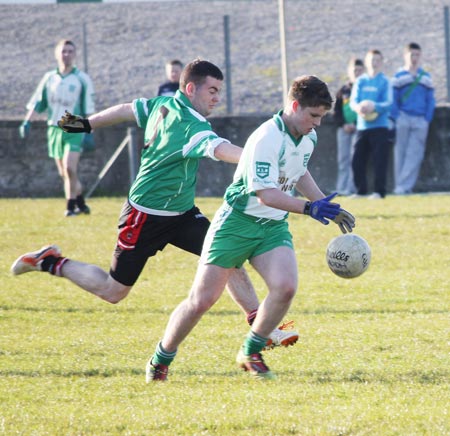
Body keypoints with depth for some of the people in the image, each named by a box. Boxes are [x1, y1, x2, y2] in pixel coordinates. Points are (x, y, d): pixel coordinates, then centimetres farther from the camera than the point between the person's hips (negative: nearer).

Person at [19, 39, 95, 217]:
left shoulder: (82, 79, 0)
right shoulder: (49, 78, 9)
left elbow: (89, 108, -1)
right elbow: (36, 102, 9)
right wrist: (27, 122, -4)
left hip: (74, 130, -4)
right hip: (54, 129, 4)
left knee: (69, 168, -19)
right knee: (64, 173, 6)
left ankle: (71, 205, -10)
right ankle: (81, 204, 19)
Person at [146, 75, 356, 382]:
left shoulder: (308, 137, 4)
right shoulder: (266, 139, -24)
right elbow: (266, 194, -31)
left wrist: (328, 208, 22)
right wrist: (308, 207, -40)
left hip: (274, 227, 6)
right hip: (237, 222, -6)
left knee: (286, 287, -20)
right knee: (202, 300, -5)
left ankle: (251, 353, 0)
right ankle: (160, 361, 16)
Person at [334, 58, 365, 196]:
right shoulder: (343, 91, 13)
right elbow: (337, 112, 12)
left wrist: (355, 125, -13)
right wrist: (343, 125, -5)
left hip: (359, 129, -4)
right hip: (344, 129, 4)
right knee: (343, 159, 5)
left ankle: (351, 188, -13)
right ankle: (341, 188, 9)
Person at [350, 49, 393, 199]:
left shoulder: (385, 81, 0)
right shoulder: (360, 81, 11)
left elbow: (388, 103, -7)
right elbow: (353, 101, 3)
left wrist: (375, 106, -26)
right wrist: (358, 107, -20)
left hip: (379, 126, -4)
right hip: (362, 125, 4)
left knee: (380, 159, -9)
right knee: (357, 160, 4)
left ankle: (379, 191, -6)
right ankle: (361, 191, 14)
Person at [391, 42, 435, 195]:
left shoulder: (426, 77, 12)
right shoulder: (399, 76, 5)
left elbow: (430, 100, 11)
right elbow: (393, 100, 2)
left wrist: (427, 119, -1)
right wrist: (396, 118, -9)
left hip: (420, 121, 2)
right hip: (403, 118, -2)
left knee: (415, 154, -6)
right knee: (400, 153, -1)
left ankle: (404, 186, -9)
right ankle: (400, 185, 1)